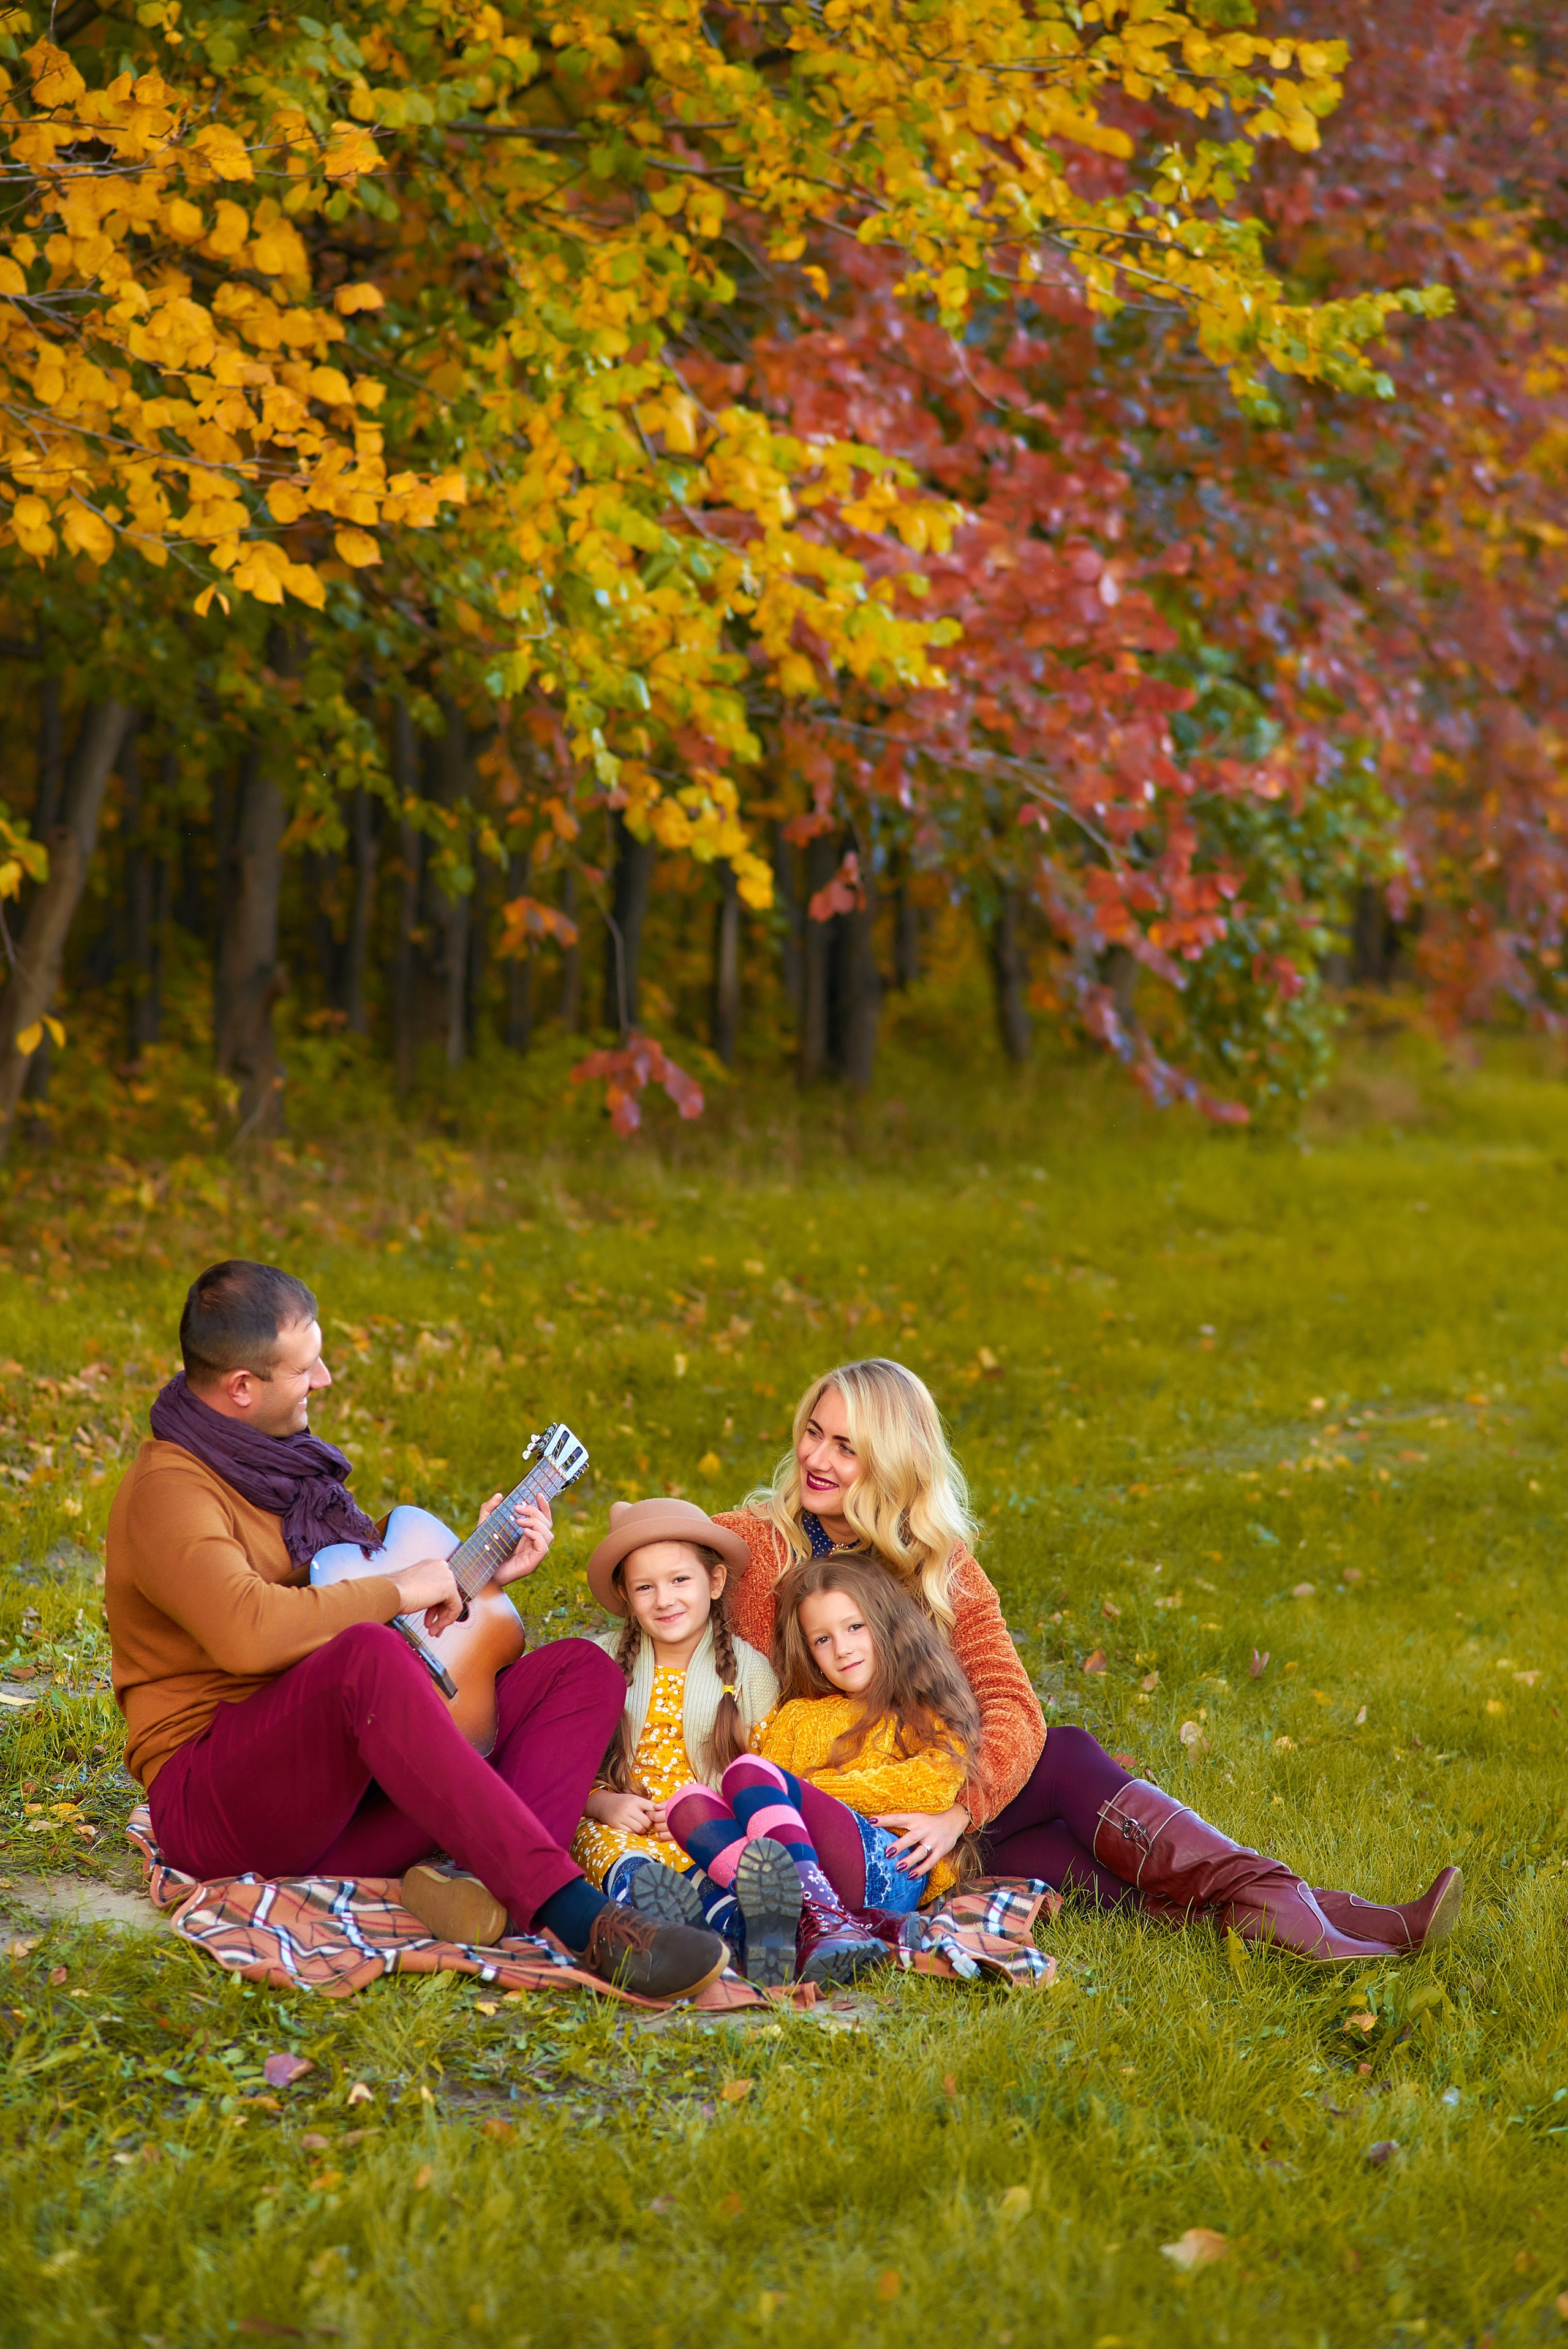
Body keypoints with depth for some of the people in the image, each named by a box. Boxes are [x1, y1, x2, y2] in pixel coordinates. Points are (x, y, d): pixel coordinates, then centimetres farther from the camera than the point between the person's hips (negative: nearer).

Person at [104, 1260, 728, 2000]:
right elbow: (247, 1631, -30)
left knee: (581, 1668, -3)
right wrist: (399, 1592, -19)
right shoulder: (170, 1489, -12)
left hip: (356, 1780, 9)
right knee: (366, 1655, -39)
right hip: (214, 1805, -9)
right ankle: (577, 1917, -49)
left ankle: (488, 1880, -34)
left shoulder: (285, 1463, 18)